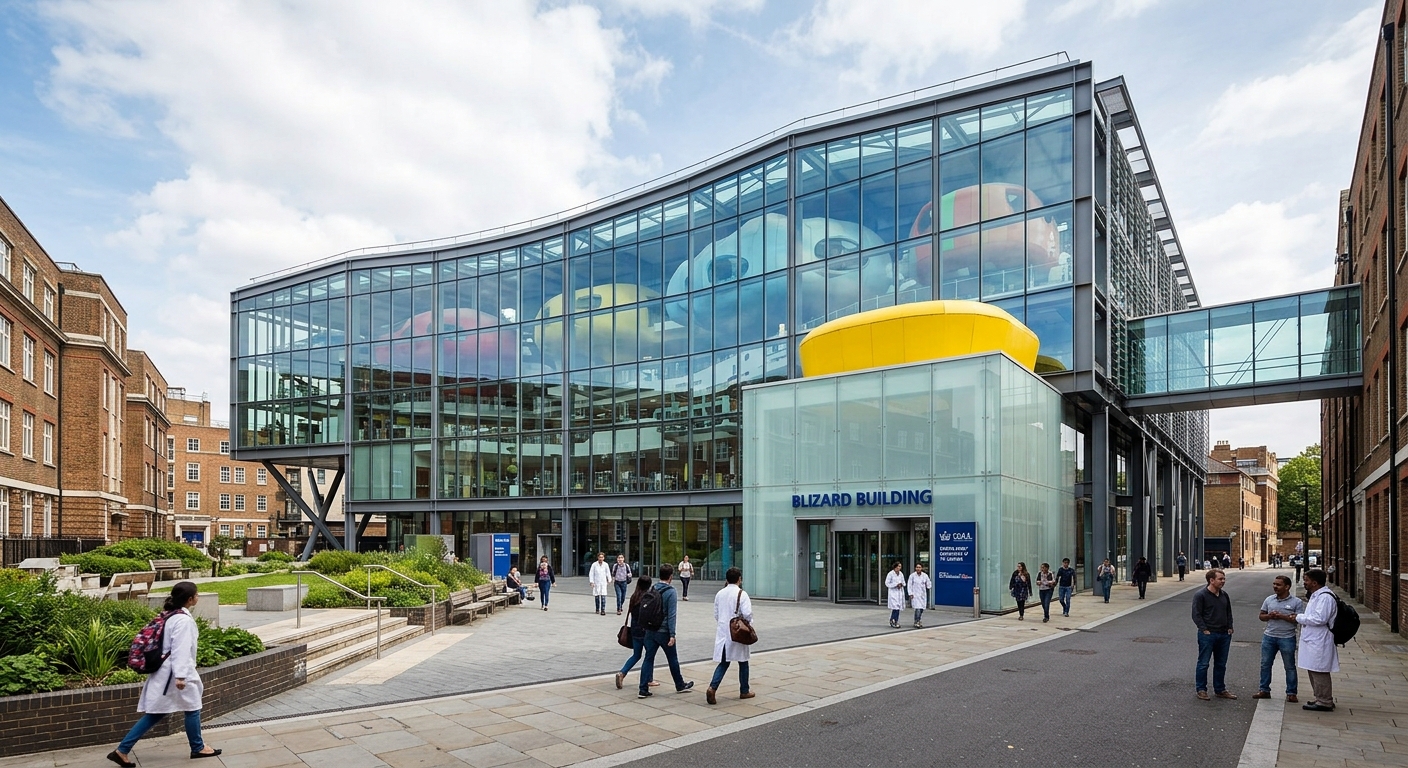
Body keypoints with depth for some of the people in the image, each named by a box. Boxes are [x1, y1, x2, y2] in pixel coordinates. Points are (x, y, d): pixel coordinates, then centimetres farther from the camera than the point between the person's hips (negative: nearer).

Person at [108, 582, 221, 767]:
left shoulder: (171, 616, 12)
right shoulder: (184, 620, -19)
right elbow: (181, 649, -25)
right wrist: (180, 676, -27)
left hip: (165, 671, 10)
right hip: (173, 673, -10)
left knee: (155, 714, 12)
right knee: (192, 708, 7)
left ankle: (122, 751, 10)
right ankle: (198, 748, 20)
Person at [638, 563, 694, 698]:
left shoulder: (652, 589, 6)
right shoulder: (671, 592, -13)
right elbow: (671, 615, -17)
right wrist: (672, 635, -17)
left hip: (650, 631, 5)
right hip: (664, 632, -5)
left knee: (648, 659, 6)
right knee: (673, 659, 11)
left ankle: (643, 690, 2)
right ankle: (680, 685, 26)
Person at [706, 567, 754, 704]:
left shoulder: (719, 594, 5)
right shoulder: (741, 594, -12)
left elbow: (716, 614, 10)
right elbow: (747, 613, -20)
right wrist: (748, 623, -1)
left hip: (722, 632, 4)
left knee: (723, 662, 9)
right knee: (743, 662, 14)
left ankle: (712, 687, -10)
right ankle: (744, 691, 24)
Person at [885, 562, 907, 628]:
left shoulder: (901, 574, 9)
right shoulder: (890, 574, -9)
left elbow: (903, 582, 19)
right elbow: (887, 583, -9)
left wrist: (901, 584, -5)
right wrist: (896, 585, -16)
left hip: (900, 592, 6)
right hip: (893, 592, -6)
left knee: (898, 608, 5)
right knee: (895, 607, -15)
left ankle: (895, 622, 14)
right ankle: (892, 621, -6)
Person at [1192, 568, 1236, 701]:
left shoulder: (1224, 595, 10)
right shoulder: (1201, 595, -10)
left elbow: (1229, 613, 19)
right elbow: (1196, 615, -10)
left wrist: (1229, 628, 9)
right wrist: (1204, 630, -15)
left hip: (1224, 635, 6)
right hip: (1207, 635, -6)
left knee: (1221, 664, 14)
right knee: (1203, 663, 1)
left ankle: (1220, 690, 25)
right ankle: (1201, 690, 10)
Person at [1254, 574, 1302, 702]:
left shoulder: (1296, 602, -6)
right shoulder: (1269, 600, 7)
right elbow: (1261, 616, 12)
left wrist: (1282, 616, -20)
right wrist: (1269, 616, -9)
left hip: (1287, 638, -4)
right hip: (1269, 636, 4)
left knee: (1289, 666, 5)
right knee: (1265, 664, 8)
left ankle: (1291, 693, 15)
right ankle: (1264, 690, 16)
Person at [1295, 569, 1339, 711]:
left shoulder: (1325, 597, -18)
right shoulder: (1316, 595, 16)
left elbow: (1320, 619, -25)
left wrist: (1299, 617, -15)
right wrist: (1300, 617, 9)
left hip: (1319, 643, -11)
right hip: (1312, 641, 11)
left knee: (1319, 672, -4)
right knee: (1313, 671, 17)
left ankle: (1325, 702, 3)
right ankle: (1320, 698, 27)